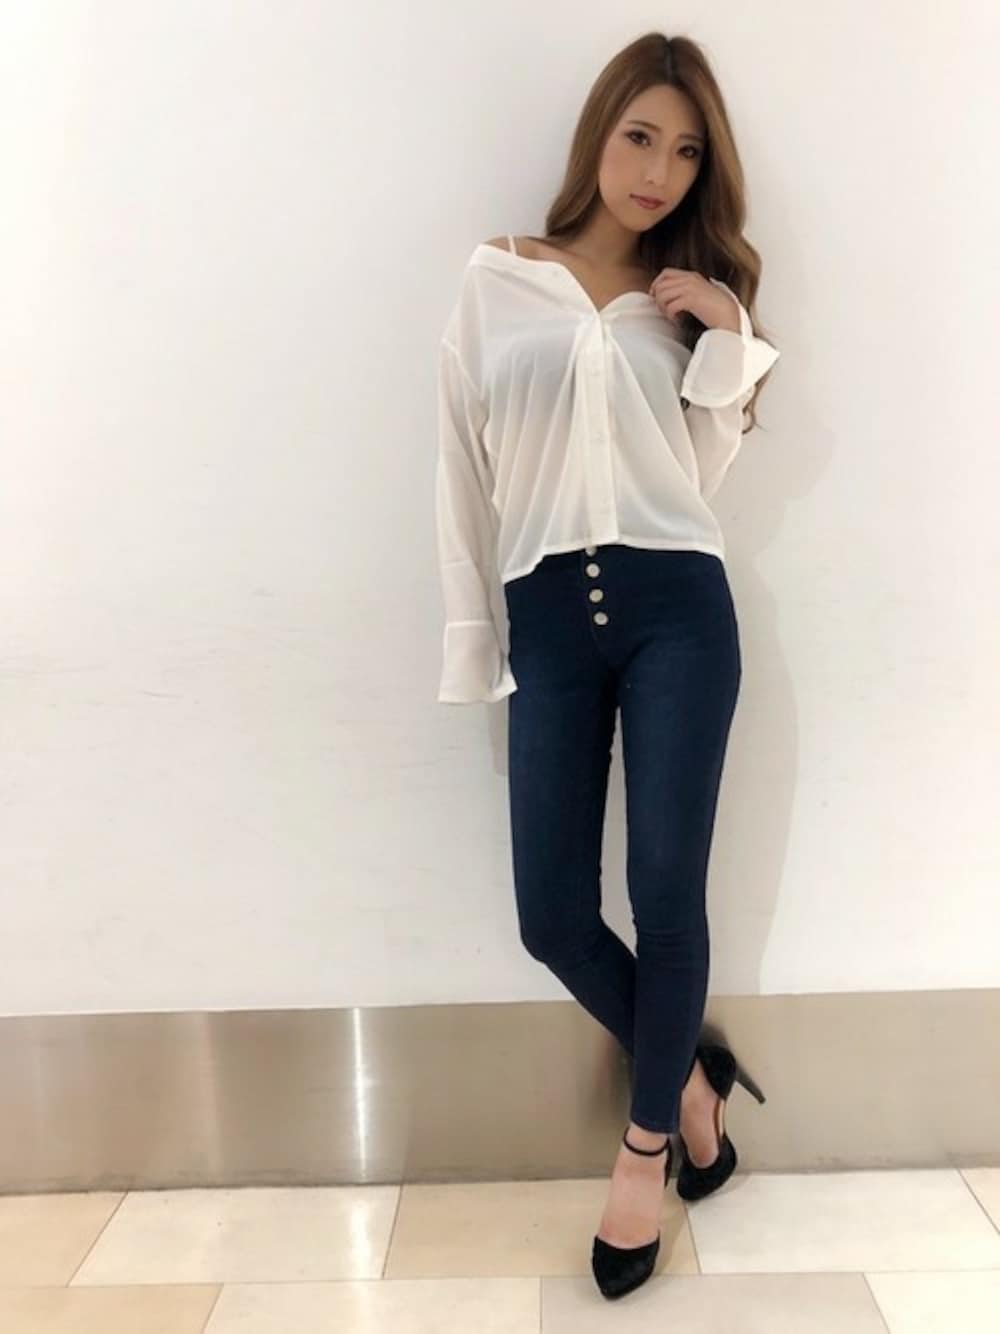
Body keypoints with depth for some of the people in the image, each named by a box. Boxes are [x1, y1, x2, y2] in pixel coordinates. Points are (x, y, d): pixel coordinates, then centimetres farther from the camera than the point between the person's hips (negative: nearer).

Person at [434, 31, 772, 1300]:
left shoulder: (688, 295, 14)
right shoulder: (494, 281, 8)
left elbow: (706, 469, 9)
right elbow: (462, 468, 6)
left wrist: (726, 340, -2)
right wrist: (472, 638, 3)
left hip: (676, 606, 1)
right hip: (549, 619, 0)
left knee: (666, 894, -1)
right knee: (552, 916, -1)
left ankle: (648, 1137, 26)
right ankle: (689, 1075, 30)